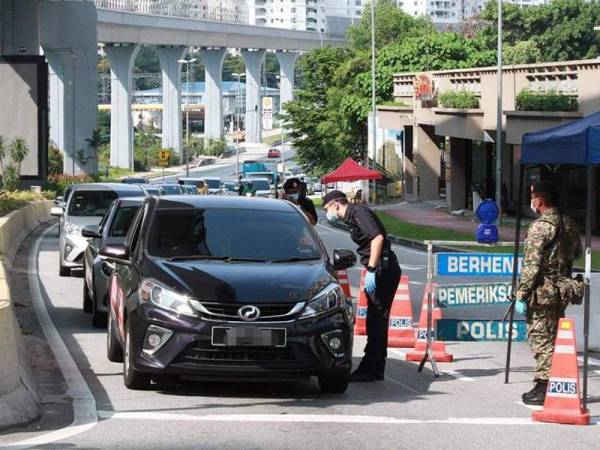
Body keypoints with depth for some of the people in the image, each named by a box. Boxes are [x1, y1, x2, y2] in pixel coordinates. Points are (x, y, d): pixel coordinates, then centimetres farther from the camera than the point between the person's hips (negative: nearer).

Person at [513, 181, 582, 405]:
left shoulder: (540, 226, -16)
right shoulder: (569, 224, 8)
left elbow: (531, 265, -18)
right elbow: (577, 252, 23)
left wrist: (521, 295, -15)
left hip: (542, 292, -8)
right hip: (562, 291, 8)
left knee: (541, 339, -3)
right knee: (555, 339, 15)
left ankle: (543, 389, -3)